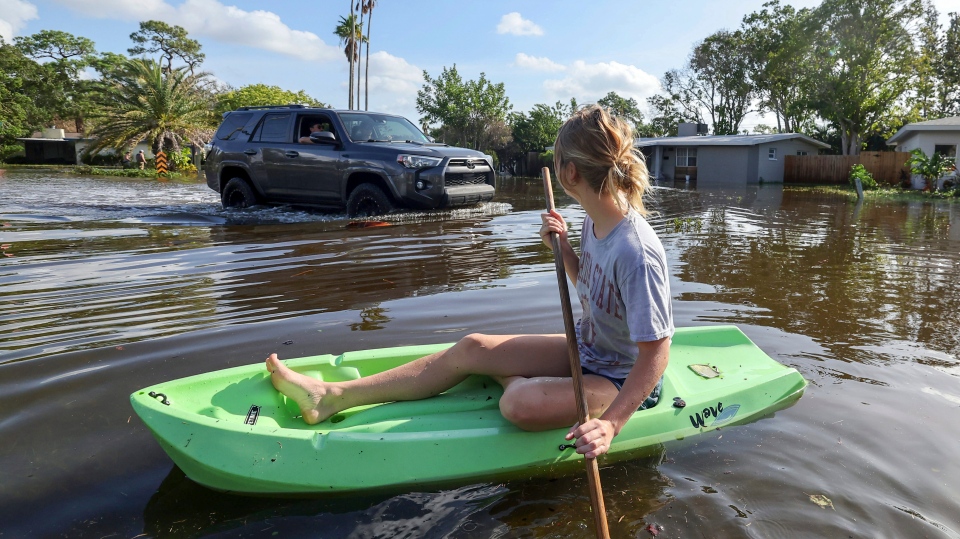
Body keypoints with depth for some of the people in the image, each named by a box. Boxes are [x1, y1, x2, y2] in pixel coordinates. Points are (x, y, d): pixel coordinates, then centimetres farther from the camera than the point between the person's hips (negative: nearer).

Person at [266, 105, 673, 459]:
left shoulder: (636, 252, -31)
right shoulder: (594, 223, -4)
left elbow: (656, 353, -27)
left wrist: (610, 423, -36)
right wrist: (563, 247, -4)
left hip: (623, 382, -8)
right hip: (586, 351, 8)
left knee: (520, 405, -33)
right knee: (471, 348, -1)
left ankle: (524, 382, 9)